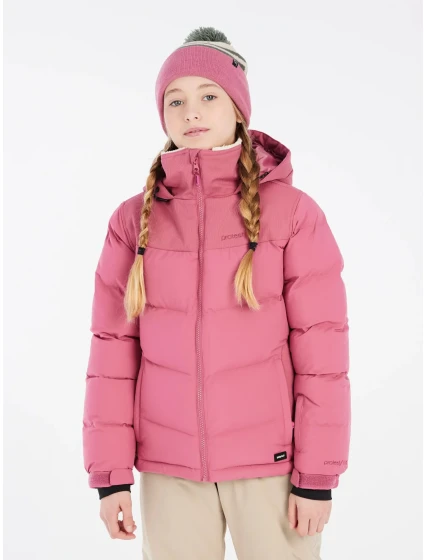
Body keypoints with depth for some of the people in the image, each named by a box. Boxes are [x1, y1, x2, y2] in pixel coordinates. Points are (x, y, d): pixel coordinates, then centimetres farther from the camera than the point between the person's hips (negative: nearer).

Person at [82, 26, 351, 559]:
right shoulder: (134, 219, 1)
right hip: (170, 466, 2)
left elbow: (320, 348, -6)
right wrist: (110, 473, -1)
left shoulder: (292, 211, -5)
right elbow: (114, 348, 2)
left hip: (270, 459, -2)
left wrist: (318, 476, -8)